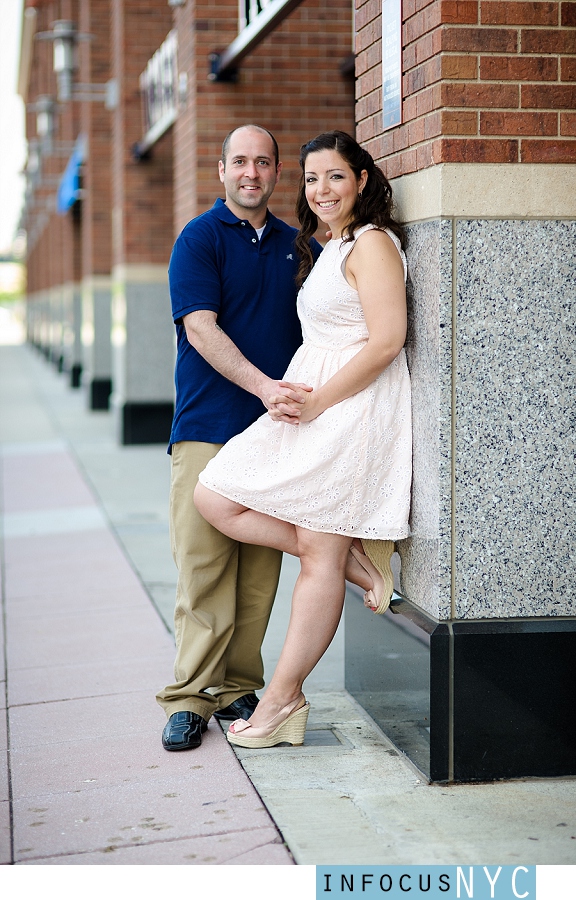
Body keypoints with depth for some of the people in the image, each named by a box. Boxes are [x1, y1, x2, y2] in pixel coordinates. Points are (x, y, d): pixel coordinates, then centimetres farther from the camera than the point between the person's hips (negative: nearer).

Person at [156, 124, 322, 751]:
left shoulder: (300, 247, 15)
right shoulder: (199, 239, 1)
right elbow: (200, 327, -11)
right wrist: (262, 384, -23)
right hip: (208, 428, -4)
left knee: (259, 571, 5)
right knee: (203, 568, -6)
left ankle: (238, 688, 14)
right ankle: (189, 697, -1)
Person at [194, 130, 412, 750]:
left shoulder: (371, 243, -9)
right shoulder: (331, 248, 21)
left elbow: (385, 341, -19)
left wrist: (317, 400, -15)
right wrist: (283, 395, 11)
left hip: (351, 410, -10)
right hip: (309, 408, 10)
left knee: (319, 556, -4)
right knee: (214, 498, 0)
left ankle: (283, 698, 3)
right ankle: (356, 558, 4)